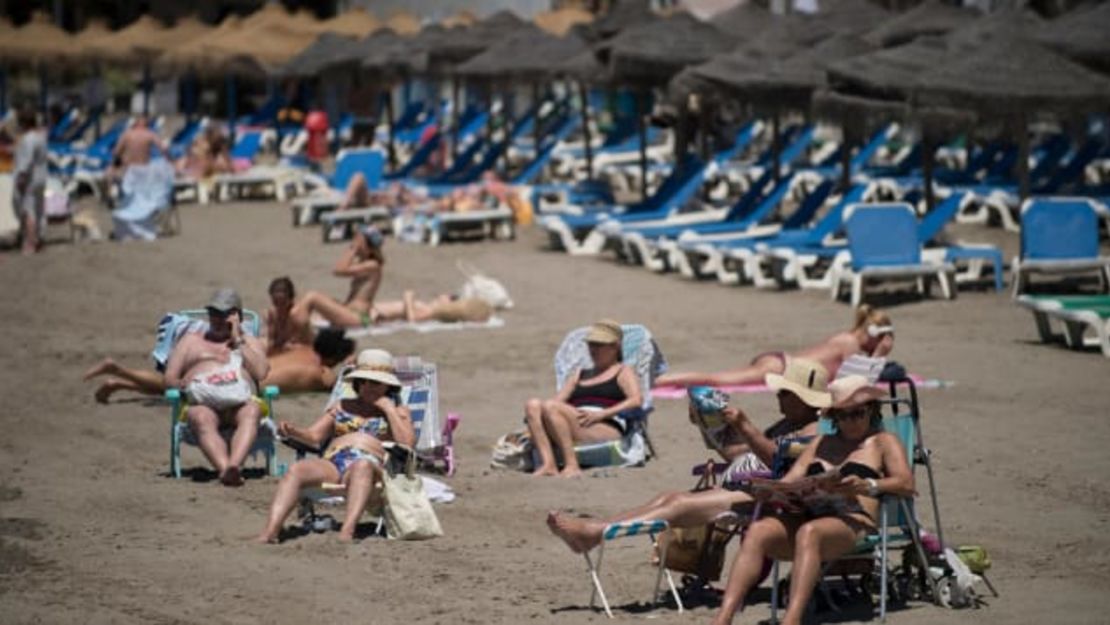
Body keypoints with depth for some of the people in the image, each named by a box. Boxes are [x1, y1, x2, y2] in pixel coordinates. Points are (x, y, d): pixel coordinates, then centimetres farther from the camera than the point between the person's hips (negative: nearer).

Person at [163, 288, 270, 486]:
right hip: (203, 404, 0)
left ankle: (233, 465, -62)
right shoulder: (191, 341, 32)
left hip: (240, 403, 0)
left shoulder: (250, 342, 31)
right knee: (201, 418, -38)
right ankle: (225, 470, -62)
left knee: (252, 411, -38)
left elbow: (261, 373, 10)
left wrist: (238, 341, 11)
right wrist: (184, 385, -3)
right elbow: (170, 379, 21)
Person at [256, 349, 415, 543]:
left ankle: (347, 531, -61)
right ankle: (270, 531, -48)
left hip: (371, 464, -3)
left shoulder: (398, 413, 23)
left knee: (362, 466, -42)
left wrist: (389, 410, 5)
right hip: (332, 463, 3)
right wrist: (292, 432, -1)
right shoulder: (341, 407, 32)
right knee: (296, 470, -30)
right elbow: (314, 436, 20)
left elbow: (407, 444, 4)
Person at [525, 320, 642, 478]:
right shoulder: (579, 375, 36)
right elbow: (558, 399, 21)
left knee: (550, 407, -29)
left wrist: (601, 414, -16)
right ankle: (548, 464, -37)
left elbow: (636, 401, -1)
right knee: (533, 404, -21)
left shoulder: (623, 372, 18)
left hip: (608, 429, -6)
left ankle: (572, 465, -37)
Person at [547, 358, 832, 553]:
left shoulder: (816, 432, -5)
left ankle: (595, 533, -32)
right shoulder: (786, 425, 27)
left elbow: (779, 460, -23)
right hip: (734, 491, 10)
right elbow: (732, 452, 31)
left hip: (758, 499, -10)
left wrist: (746, 427, -28)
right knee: (667, 498, -5)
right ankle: (593, 527, -17)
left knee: (681, 504, -22)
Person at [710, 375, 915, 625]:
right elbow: (790, 480, 22)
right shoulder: (821, 443, 34)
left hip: (854, 522, -5)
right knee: (758, 531, -27)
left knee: (809, 533, -39)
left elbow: (906, 484, 1)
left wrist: (867, 486, -19)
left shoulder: (883, 442, 19)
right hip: (806, 515, 5)